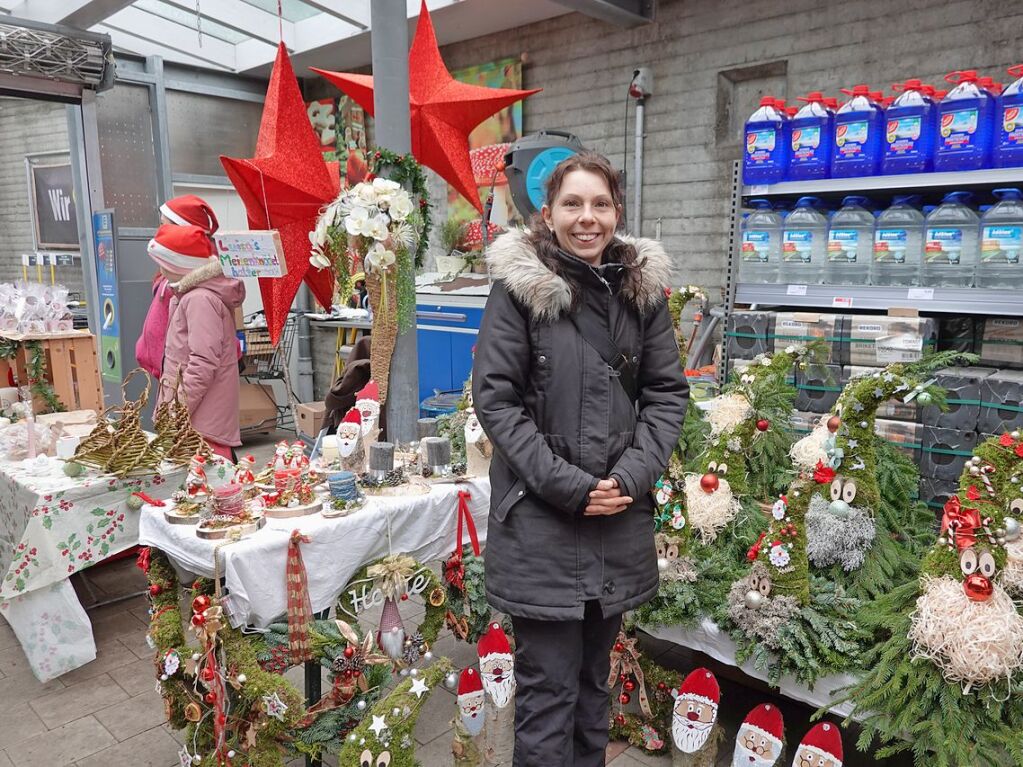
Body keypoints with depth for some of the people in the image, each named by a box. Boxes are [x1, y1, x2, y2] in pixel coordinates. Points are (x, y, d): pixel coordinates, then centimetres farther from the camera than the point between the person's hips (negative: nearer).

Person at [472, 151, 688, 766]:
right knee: (548, 687, 4)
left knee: (595, 676, 20)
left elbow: (668, 392, 7)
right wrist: (565, 483, -15)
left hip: (621, 517, 4)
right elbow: (495, 396, -9)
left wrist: (633, 475, -7)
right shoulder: (518, 284, -7)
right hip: (538, 518, -4)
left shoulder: (643, 286, 5)